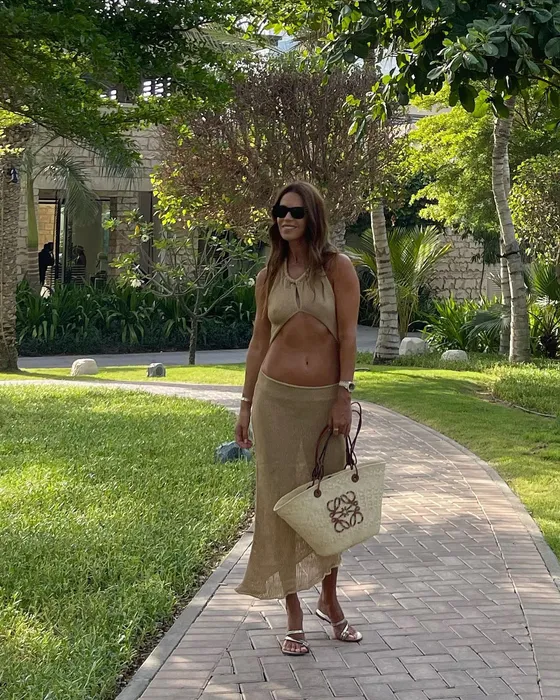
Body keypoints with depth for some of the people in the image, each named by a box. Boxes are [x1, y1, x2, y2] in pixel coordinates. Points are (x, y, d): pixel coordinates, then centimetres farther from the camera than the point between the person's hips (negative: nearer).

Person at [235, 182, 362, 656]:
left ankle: (330, 599, 30)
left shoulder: (337, 267, -1)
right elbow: (260, 340, 10)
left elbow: (348, 334, -5)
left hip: (326, 399, -1)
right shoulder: (269, 277, 7)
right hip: (277, 397, 2)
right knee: (282, 500, 1)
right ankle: (294, 614, 12)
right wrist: (246, 405, 9)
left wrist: (344, 397, -12)